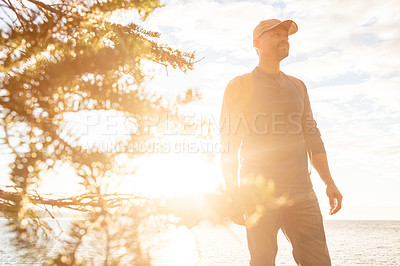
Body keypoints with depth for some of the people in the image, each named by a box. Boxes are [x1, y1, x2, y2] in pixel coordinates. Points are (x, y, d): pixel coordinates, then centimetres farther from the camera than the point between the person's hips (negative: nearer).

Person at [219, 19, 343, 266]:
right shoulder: (239, 86, 5)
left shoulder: (297, 86, 19)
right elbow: (228, 145, 0)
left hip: (301, 194, 4)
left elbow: (312, 136, 19)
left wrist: (329, 182, 11)